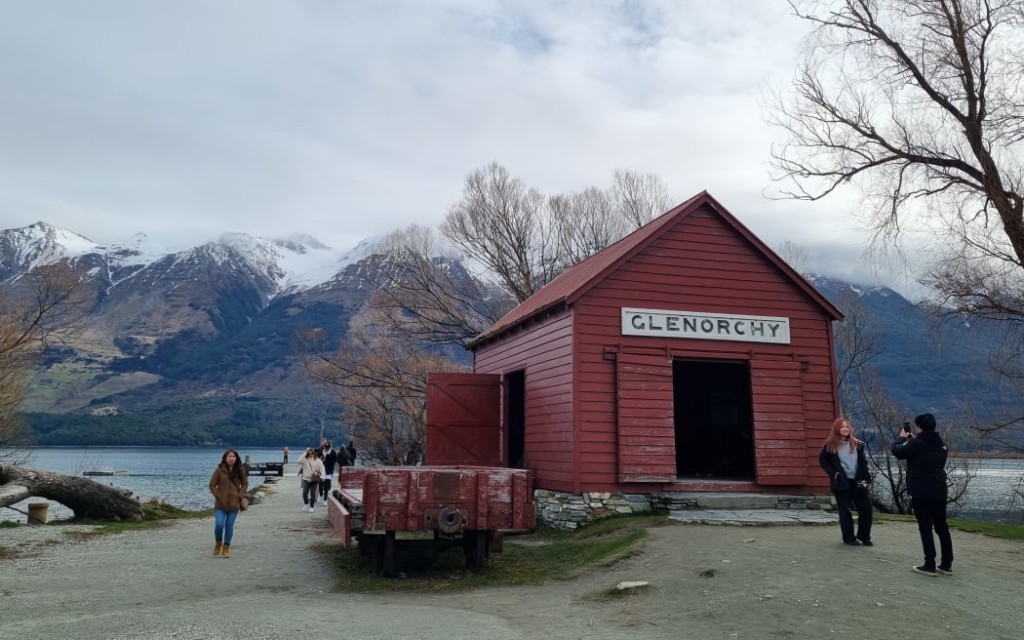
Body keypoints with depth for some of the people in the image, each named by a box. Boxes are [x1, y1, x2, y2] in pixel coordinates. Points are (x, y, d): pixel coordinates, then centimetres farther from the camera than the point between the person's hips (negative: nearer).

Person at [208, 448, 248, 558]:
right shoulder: (219, 470, -4)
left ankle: (226, 548, 18)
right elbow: (212, 485, -1)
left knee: (229, 526, 6)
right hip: (220, 504, -2)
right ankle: (218, 543, 18)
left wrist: (240, 496, -4)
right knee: (219, 524, -10)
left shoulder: (240, 470, 3)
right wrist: (218, 496, -8)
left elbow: (245, 484, 8)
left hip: (234, 504, 2)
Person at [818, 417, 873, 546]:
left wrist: (867, 478, -1)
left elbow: (863, 462, 8)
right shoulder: (831, 445, -1)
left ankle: (864, 536, 16)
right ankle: (849, 538, 13)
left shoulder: (857, 444, 8)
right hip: (842, 482, -3)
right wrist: (833, 473, -8)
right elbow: (822, 460, 1)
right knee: (845, 510, 3)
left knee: (866, 509, 1)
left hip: (857, 482, 3)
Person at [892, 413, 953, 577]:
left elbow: (897, 451, -3)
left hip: (921, 493, -7)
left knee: (925, 529, -3)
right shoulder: (941, 445, 10)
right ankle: (946, 564, 17)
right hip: (939, 492, 7)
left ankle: (930, 565, -3)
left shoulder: (916, 444, -13)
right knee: (942, 528, 13)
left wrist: (902, 438, 14)